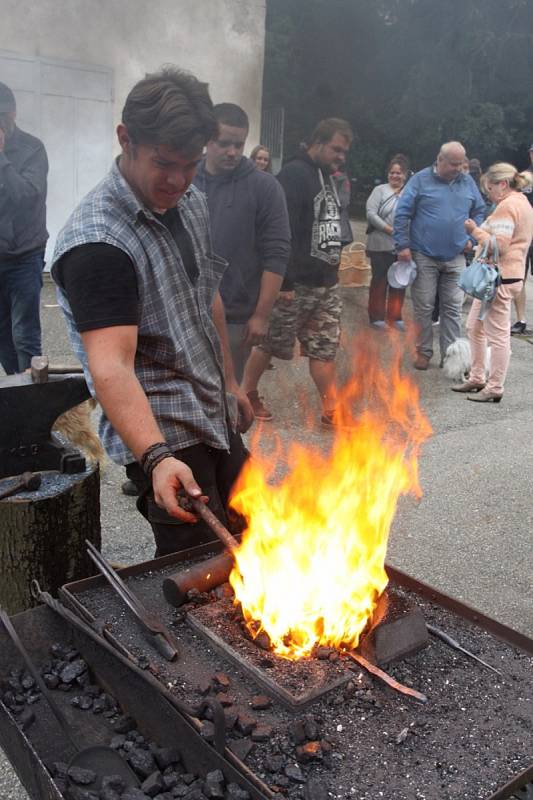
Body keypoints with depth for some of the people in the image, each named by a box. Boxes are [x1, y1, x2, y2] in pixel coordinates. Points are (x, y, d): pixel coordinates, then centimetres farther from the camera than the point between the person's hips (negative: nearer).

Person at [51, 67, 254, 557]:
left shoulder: (192, 204, 5)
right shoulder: (97, 241, -22)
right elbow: (110, 366, -32)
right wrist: (157, 457, -45)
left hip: (216, 420, 9)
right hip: (161, 435, -8)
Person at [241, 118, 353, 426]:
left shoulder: (328, 177, 16)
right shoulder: (294, 174, -12)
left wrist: (333, 269, 19)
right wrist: (285, 282, -24)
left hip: (327, 283, 8)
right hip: (297, 283, -8)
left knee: (325, 348, 7)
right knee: (272, 342, 5)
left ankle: (331, 411, 11)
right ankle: (248, 394, 24)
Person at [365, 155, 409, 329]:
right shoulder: (380, 190, -1)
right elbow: (371, 214, -10)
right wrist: (390, 230, -16)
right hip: (380, 245, -3)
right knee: (379, 280, 5)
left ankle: (395, 316, 21)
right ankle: (376, 315, 16)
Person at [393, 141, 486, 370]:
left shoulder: (468, 182, 8)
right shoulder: (420, 180, -4)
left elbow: (479, 211, 19)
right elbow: (402, 213, -5)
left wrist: (471, 238, 7)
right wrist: (402, 245, -10)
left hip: (455, 258, 3)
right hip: (424, 256, -3)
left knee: (452, 308, 5)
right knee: (423, 307, 3)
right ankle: (423, 352, 16)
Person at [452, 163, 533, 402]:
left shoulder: (507, 206, -14)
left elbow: (498, 245, -21)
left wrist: (476, 230, -12)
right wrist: (480, 233, 15)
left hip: (499, 278, -11)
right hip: (498, 276, 11)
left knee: (497, 334, -4)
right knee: (474, 327, 18)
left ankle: (494, 389, 3)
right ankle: (477, 379, 27)